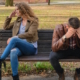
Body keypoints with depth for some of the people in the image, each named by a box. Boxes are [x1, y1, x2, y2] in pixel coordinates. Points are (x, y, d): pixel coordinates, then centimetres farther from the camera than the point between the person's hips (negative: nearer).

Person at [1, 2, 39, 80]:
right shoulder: (18, 20, 21)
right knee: (13, 52, -37)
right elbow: (5, 27, 29)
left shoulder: (34, 21, 3)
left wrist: (15, 37, -20)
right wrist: (10, 17, 17)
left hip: (31, 47, -4)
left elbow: (30, 34, -13)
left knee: (14, 40, -36)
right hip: (19, 46, 4)